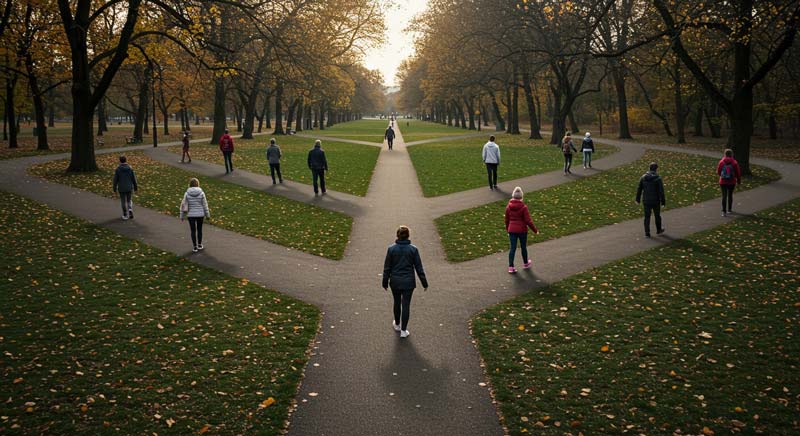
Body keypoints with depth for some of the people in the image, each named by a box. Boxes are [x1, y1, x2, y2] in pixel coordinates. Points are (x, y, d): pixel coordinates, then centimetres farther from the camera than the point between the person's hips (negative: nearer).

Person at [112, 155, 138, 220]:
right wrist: (135, 187, 8)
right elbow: (134, 179, -2)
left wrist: (115, 189, 5)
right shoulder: (130, 168, -7)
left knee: (123, 201, 11)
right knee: (129, 200, 17)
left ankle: (125, 215, 16)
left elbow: (115, 180, -6)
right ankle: (130, 210, -7)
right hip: (129, 188, 1)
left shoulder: (118, 169, -11)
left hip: (121, 188, -1)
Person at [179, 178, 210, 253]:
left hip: (191, 215, 0)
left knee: (193, 231, 10)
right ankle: (199, 245, 28)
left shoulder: (187, 194, -9)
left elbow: (183, 205, -6)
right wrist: (207, 215, 6)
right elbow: (205, 205, -5)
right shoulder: (201, 193, -10)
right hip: (200, 214, 1)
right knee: (199, 229, 19)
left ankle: (194, 247, 10)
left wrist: (182, 216, 4)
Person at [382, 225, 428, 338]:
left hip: (395, 281, 1)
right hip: (408, 282, -1)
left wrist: (385, 282, 9)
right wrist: (424, 282, 4)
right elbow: (419, 267, -5)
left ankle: (397, 324, 38)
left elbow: (387, 267, -3)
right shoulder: (413, 249, -10)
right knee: (406, 305, 5)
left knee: (397, 302, 20)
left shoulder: (391, 249, -9)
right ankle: (403, 330, 9)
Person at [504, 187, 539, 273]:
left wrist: (507, 229, 25)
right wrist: (535, 230, -3)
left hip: (512, 230, 3)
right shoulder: (523, 207, -14)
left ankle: (511, 267, -3)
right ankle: (525, 263, 35)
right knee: (523, 247, 16)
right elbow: (528, 220, -14)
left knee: (512, 248, 4)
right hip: (522, 230, -2)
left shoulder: (508, 207, -2)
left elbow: (507, 220, 8)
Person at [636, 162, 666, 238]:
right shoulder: (658, 178, -14)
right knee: (657, 215, 18)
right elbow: (661, 191, -14)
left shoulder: (643, 177, -3)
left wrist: (638, 199, 14)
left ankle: (647, 233, 7)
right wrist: (663, 202, -6)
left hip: (646, 201, 2)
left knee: (647, 217, 8)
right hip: (655, 201, -2)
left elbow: (639, 189, 3)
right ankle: (658, 230, 35)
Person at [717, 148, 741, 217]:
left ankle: (724, 211, -13)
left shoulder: (721, 162, -7)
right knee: (730, 195, 17)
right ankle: (729, 209, 29)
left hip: (723, 182, 0)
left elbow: (718, 172, 3)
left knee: (724, 196, -1)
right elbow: (738, 173, -4)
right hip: (732, 182, 0)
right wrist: (739, 180, 11)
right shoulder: (734, 162, -9)